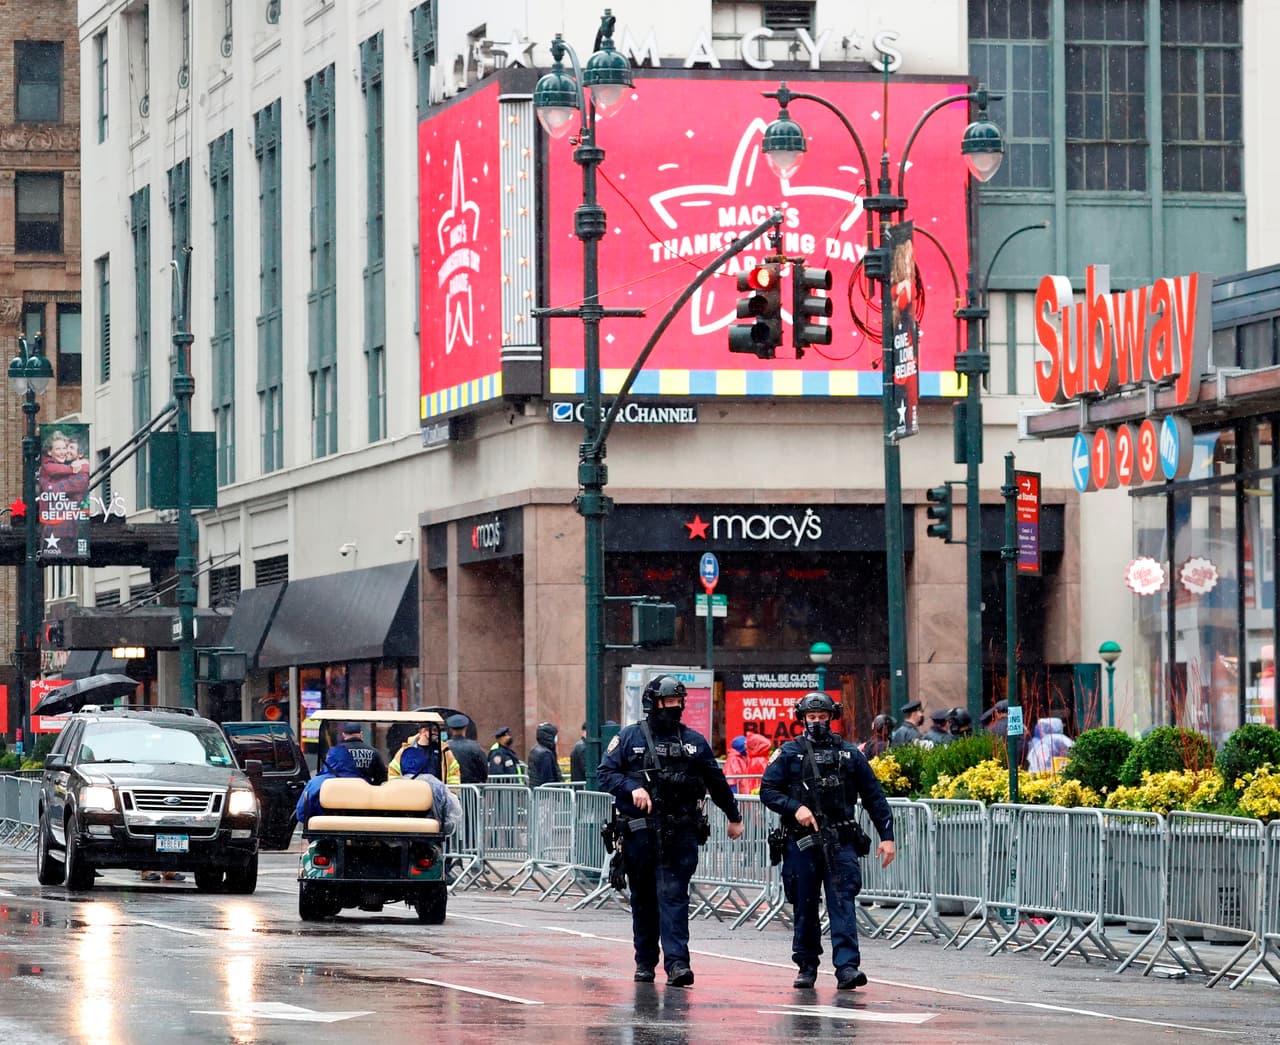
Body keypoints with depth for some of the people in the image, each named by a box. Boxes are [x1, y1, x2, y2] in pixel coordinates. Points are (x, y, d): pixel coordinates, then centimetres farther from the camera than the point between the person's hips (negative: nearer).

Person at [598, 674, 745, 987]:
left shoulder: (694, 741, 11)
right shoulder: (629, 738, 5)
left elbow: (717, 783, 20)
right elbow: (606, 774, 1)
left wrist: (734, 817, 27)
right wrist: (632, 788, -17)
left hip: (680, 833, 0)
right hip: (640, 832, 0)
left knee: (674, 895, -10)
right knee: (643, 899, 9)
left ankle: (676, 962, -17)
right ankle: (645, 962, 20)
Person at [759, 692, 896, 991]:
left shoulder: (850, 754, 11)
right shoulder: (789, 753, 7)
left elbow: (874, 797, 12)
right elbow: (767, 790, 2)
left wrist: (887, 835, 5)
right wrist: (795, 807, -14)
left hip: (840, 842, 0)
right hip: (801, 841, 0)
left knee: (843, 902, -11)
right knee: (804, 906, 6)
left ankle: (847, 966, -19)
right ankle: (806, 965, 17)